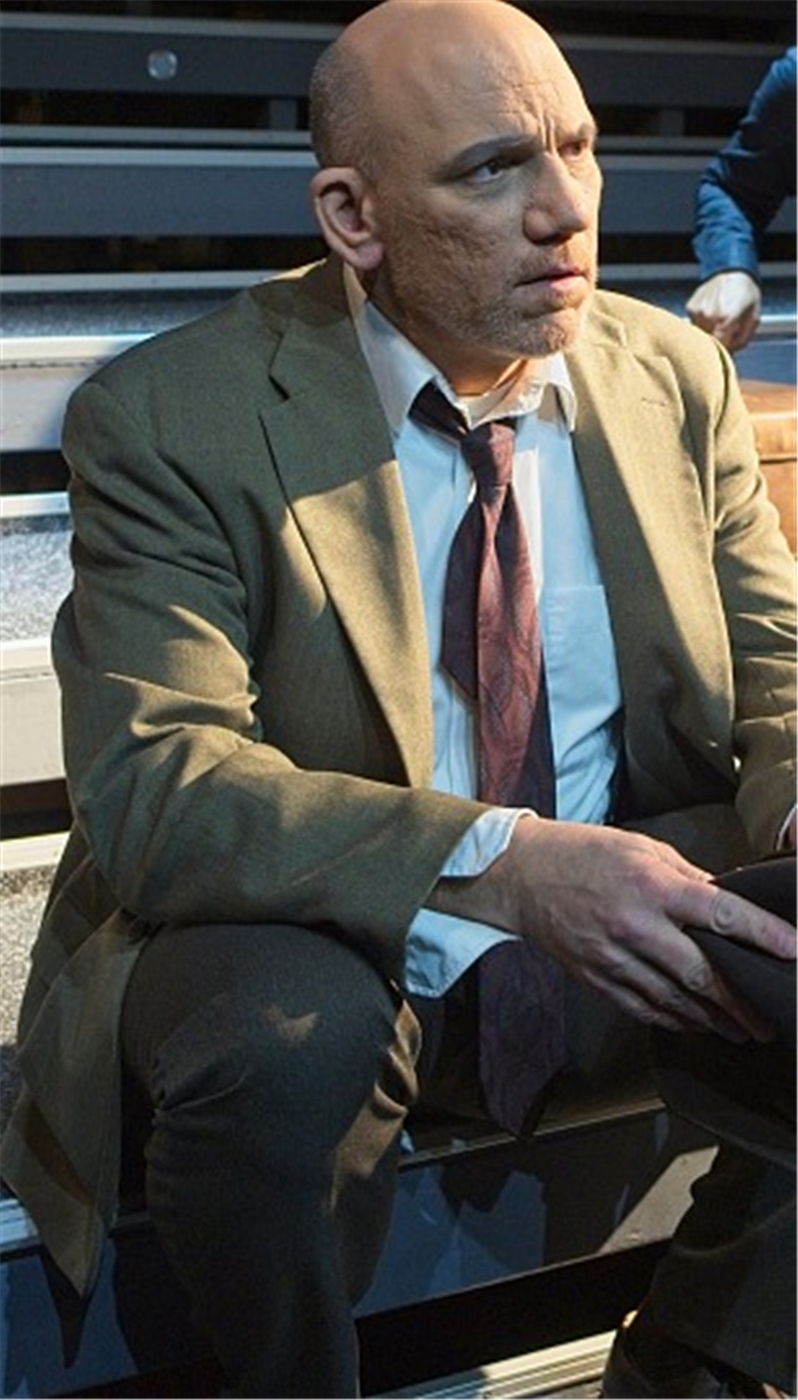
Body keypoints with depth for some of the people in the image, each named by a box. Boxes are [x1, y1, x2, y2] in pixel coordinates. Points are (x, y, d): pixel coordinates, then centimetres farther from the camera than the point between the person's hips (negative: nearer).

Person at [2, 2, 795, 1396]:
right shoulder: (171, 420, -12)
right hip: (315, 930, -4)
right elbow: (149, 788, -22)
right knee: (285, 1046, -36)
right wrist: (499, 860, -37)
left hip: (629, 901, 5)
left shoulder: (676, 378, 3)